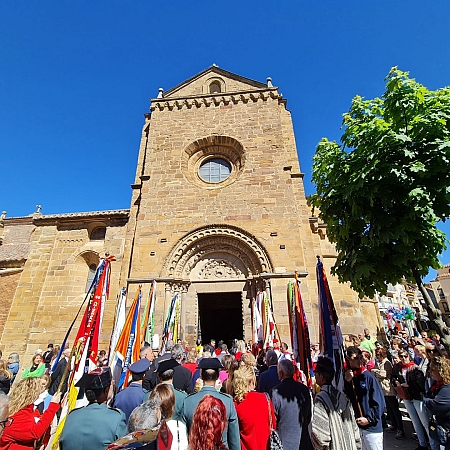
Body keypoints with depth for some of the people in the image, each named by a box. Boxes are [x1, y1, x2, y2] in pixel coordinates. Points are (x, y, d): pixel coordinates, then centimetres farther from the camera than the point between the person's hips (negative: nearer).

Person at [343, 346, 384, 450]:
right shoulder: (345, 377, -2)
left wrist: (369, 418, -13)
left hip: (371, 427, -3)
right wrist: (346, 382, -17)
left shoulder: (368, 376, -10)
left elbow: (379, 402, -7)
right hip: (354, 426, 3)